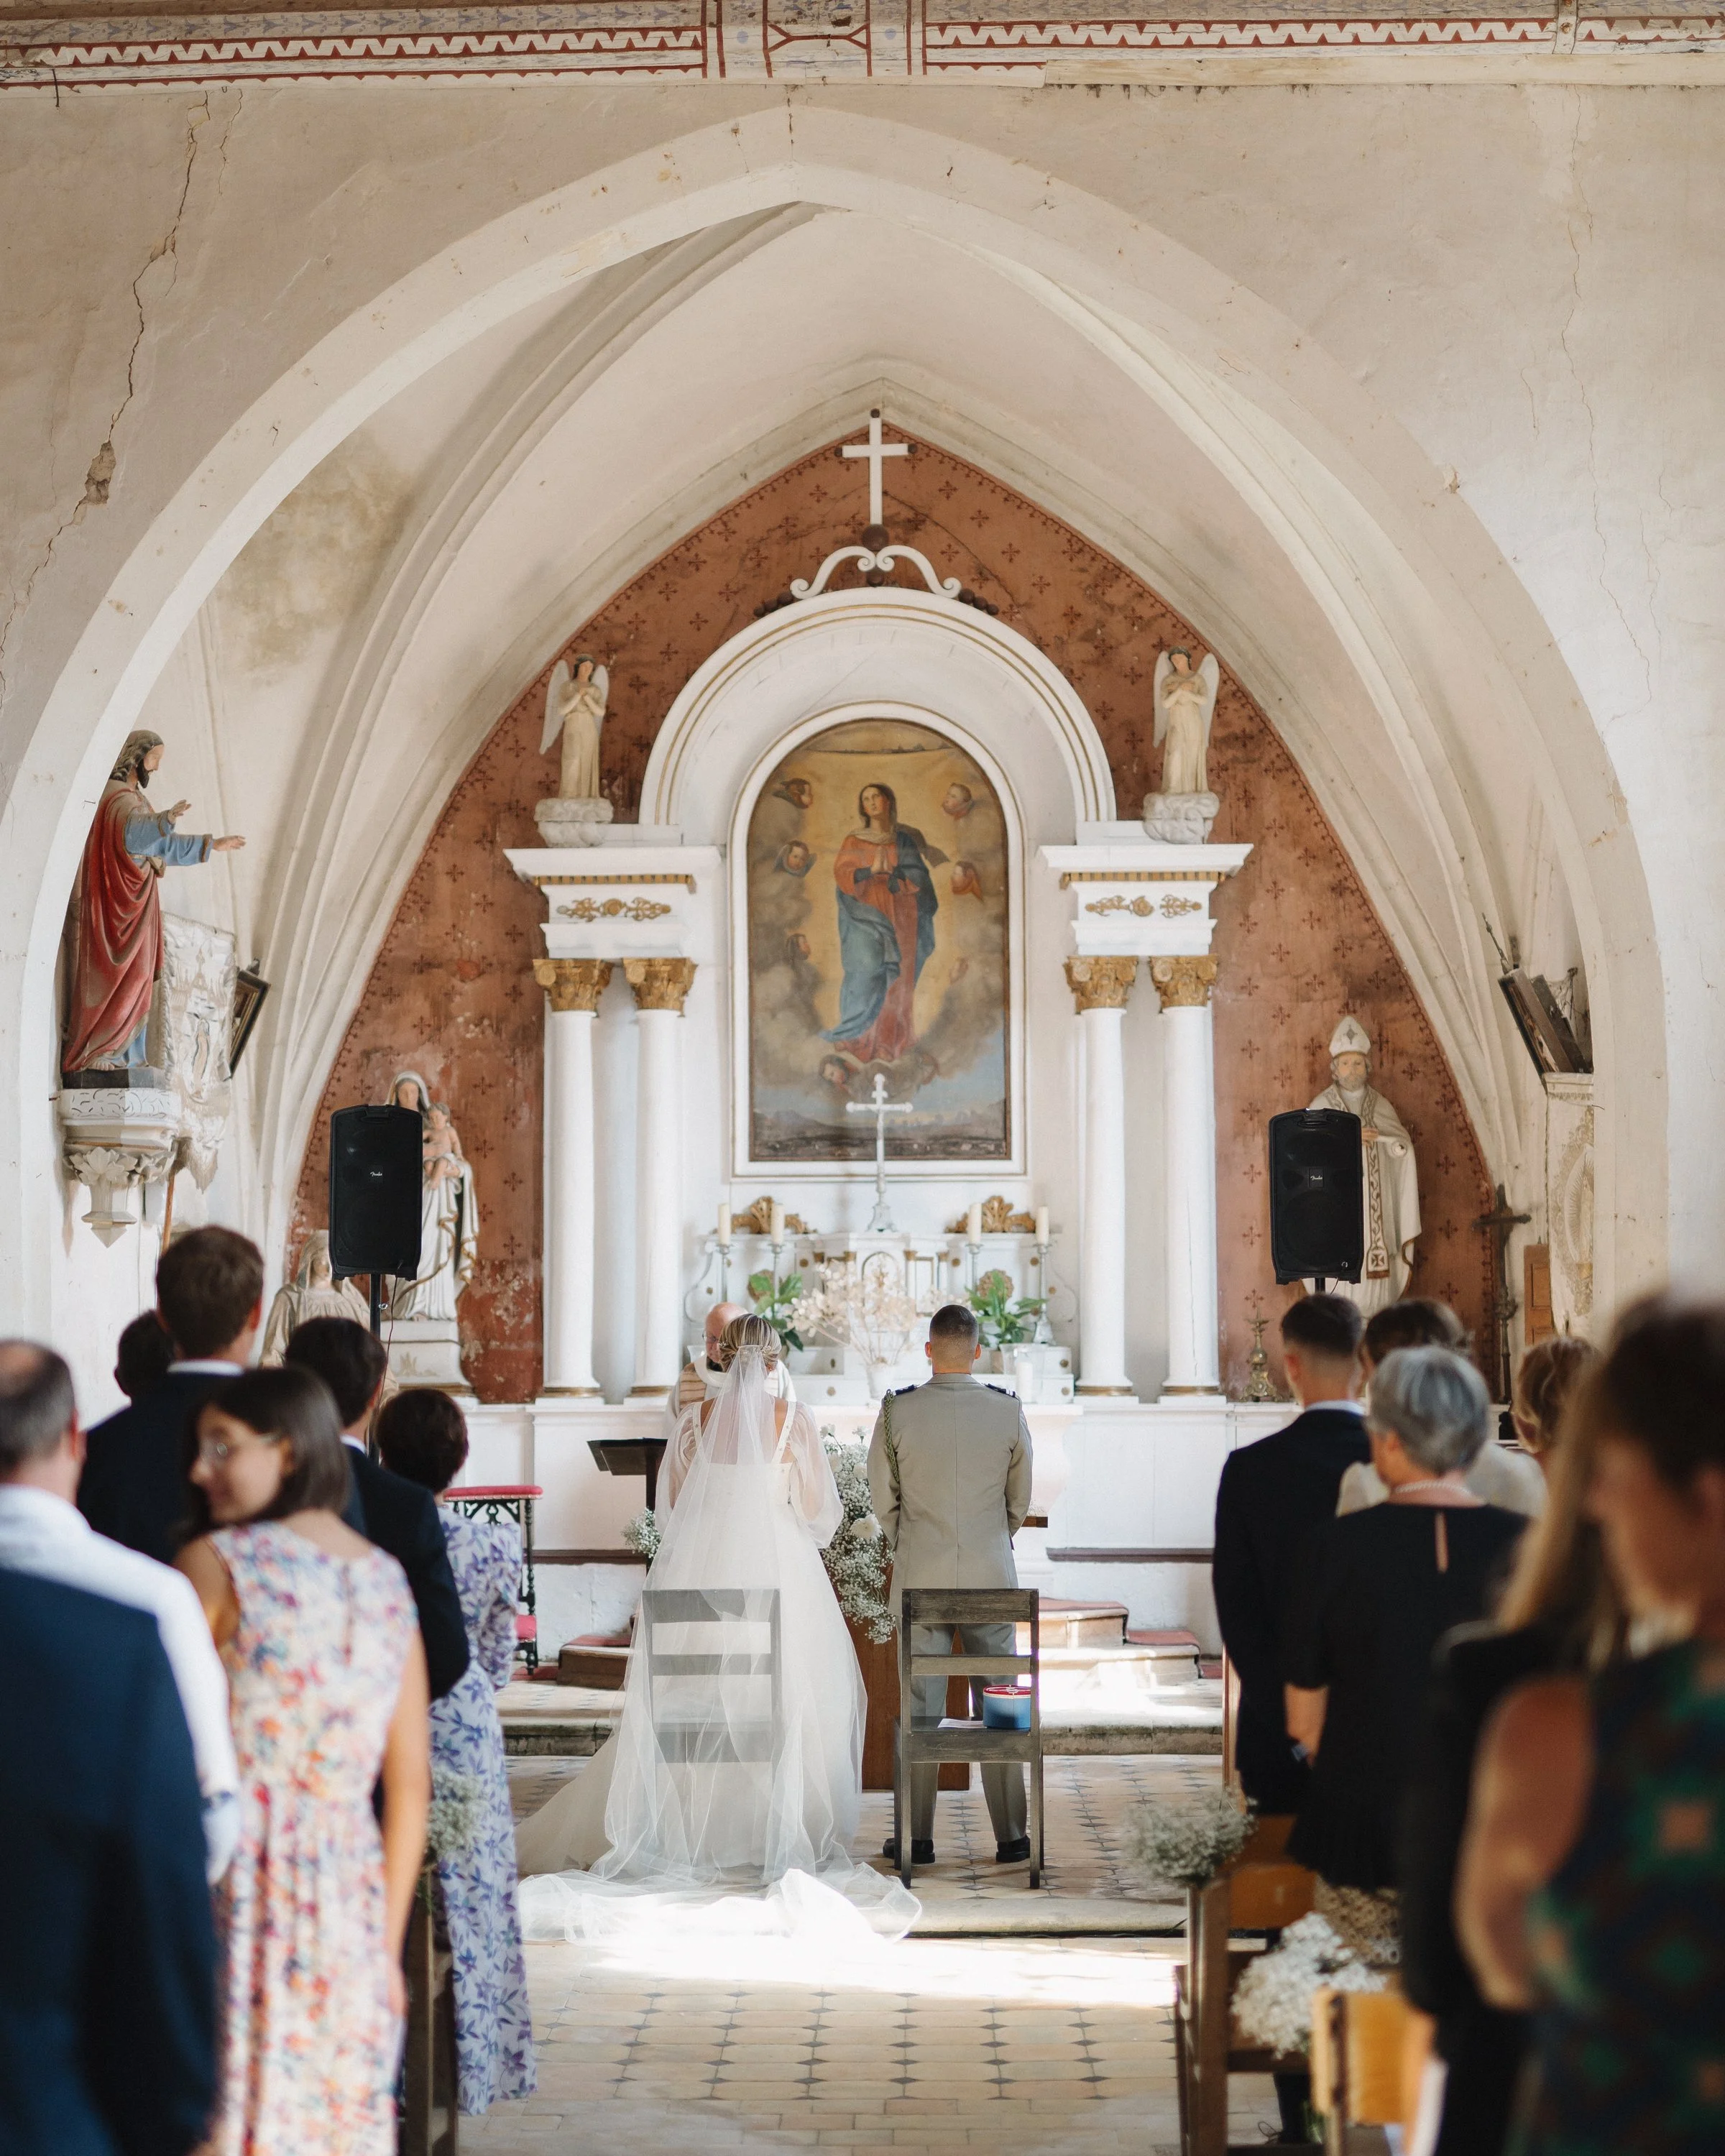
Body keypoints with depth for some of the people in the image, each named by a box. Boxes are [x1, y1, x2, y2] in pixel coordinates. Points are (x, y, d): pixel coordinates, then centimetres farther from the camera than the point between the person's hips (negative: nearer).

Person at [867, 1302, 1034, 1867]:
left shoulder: (897, 1412, -7)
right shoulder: (1010, 1413, -4)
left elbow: (883, 1502, 2)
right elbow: (1020, 1502, 7)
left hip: (921, 1578, -1)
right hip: (993, 1576, 1)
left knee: (921, 1709, 5)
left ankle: (917, 1838, 8)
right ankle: (1011, 1836, 11)